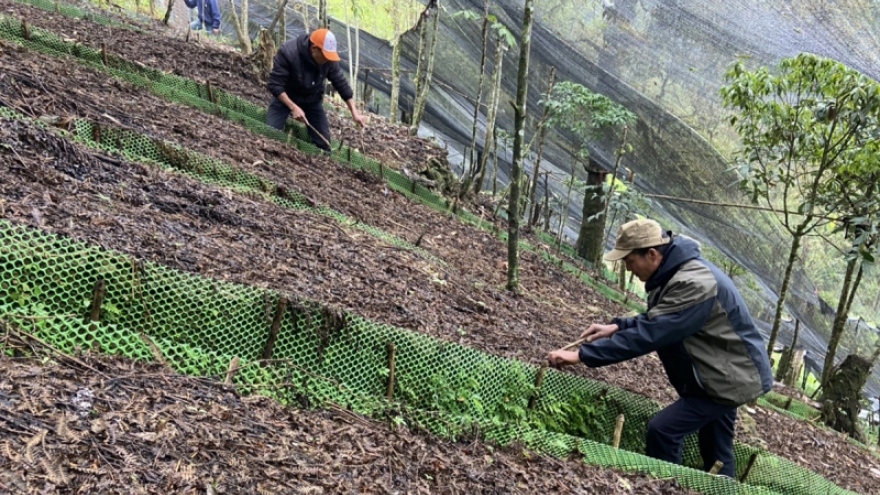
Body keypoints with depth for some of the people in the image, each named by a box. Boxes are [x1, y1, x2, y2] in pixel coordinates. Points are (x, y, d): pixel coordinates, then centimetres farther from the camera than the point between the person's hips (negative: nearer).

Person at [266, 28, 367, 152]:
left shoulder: (328, 60, -22)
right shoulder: (288, 53, -34)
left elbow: (341, 83, -10)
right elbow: (275, 84, -30)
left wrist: (355, 113, -14)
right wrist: (293, 107, -38)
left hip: (312, 100, 3)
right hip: (285, 98, -3)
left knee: (323, 141, 0)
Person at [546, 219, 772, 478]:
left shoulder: (694, 284, -31)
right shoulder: (680, 272, 1)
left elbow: (648, 334, -34)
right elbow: (655, 321, 13)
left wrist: (582, 355, -32)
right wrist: (617, 326, -4)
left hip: (731, 377, -10)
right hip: (726, 372, 10)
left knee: (663, 429, -13)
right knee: (717, 455, 19)